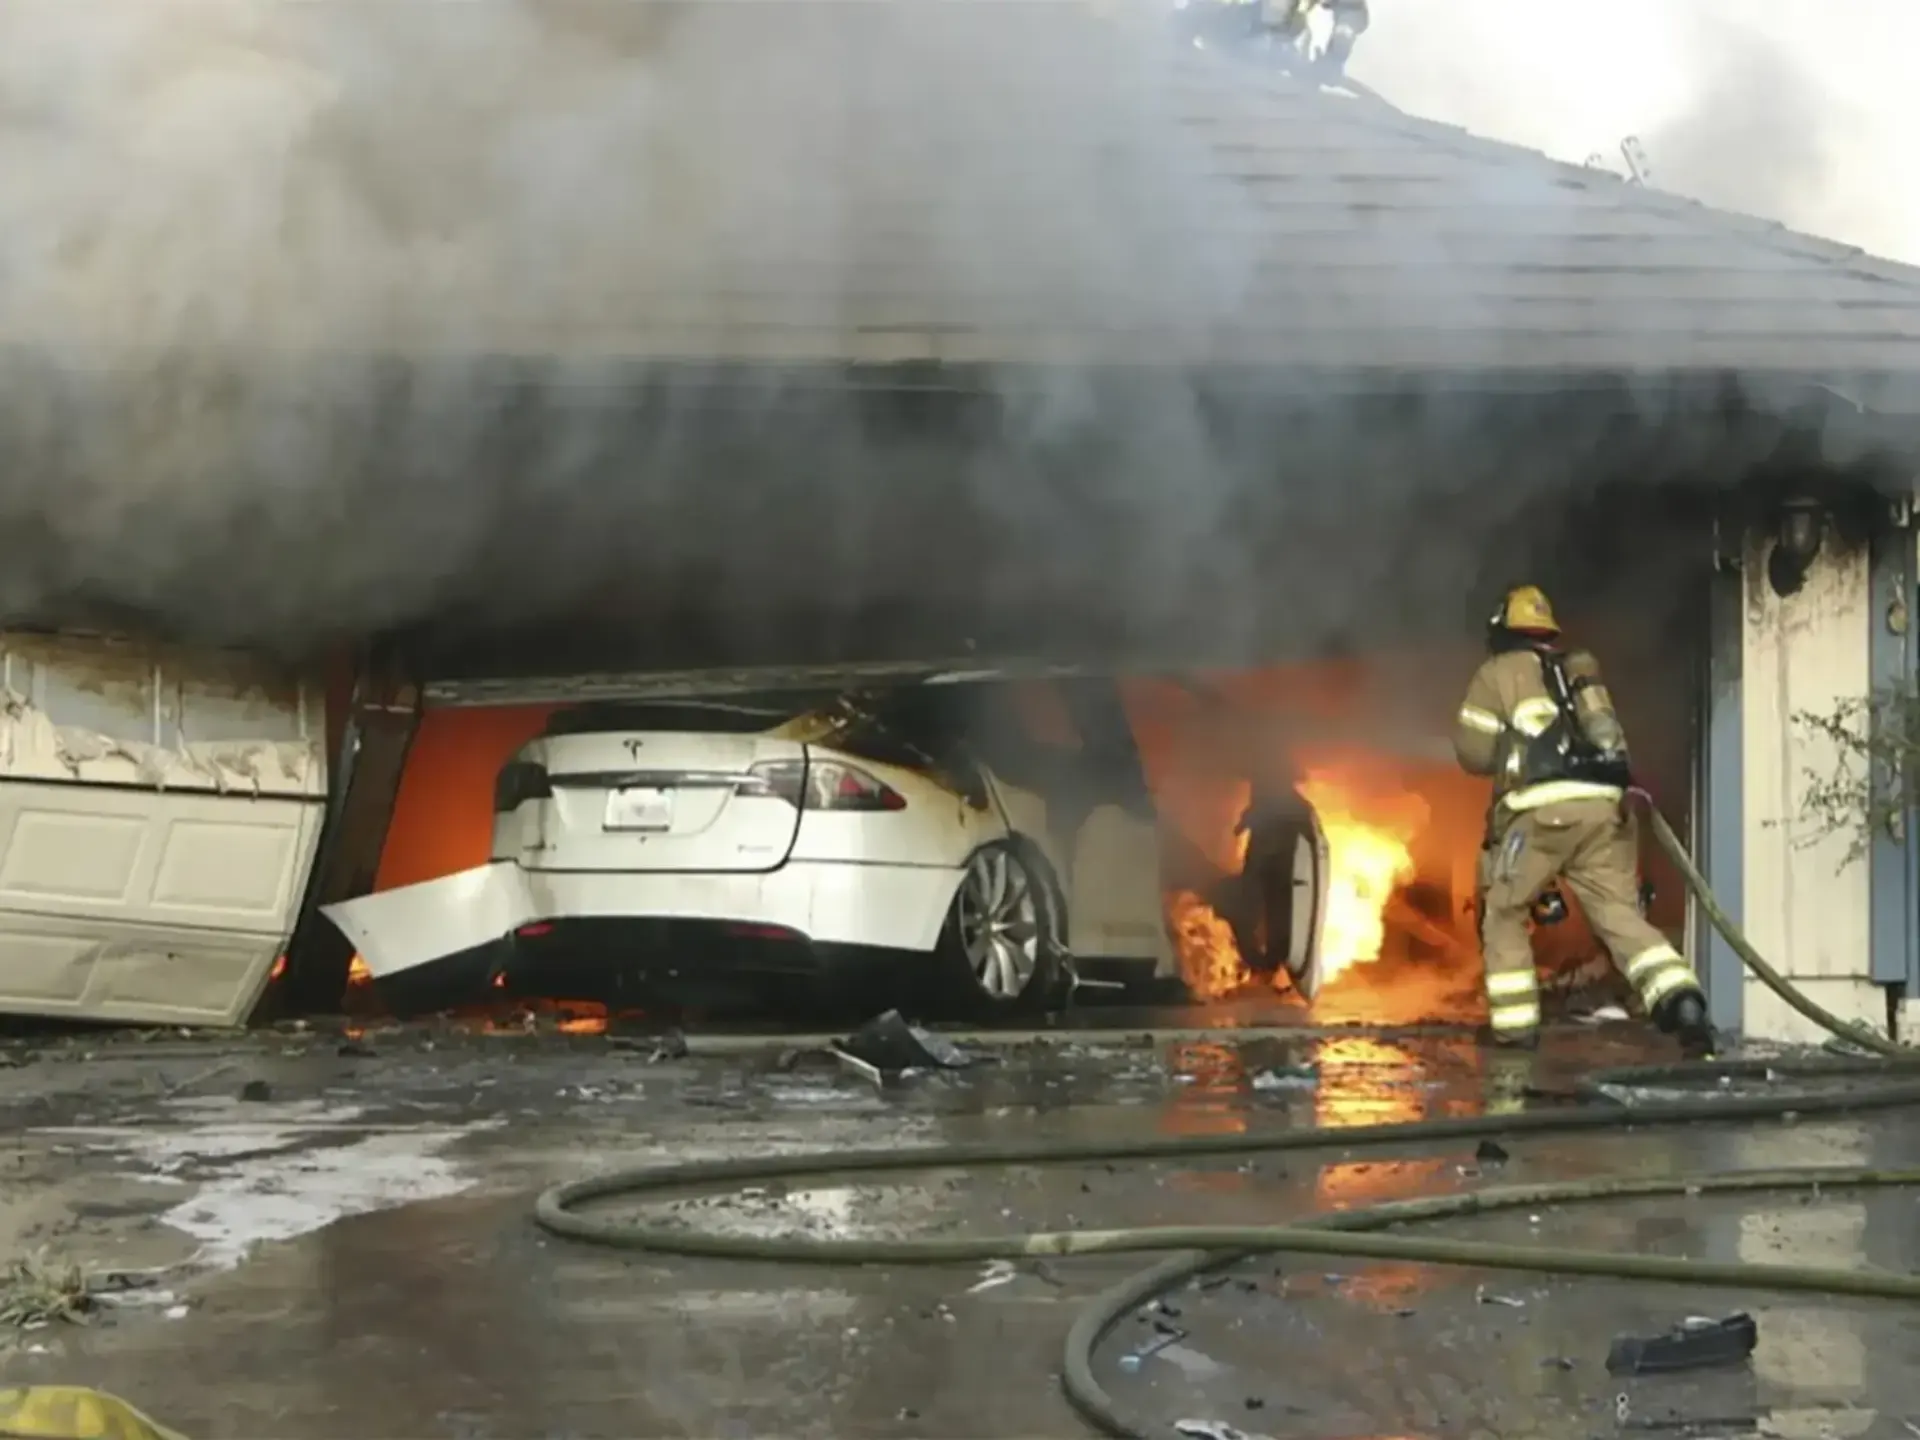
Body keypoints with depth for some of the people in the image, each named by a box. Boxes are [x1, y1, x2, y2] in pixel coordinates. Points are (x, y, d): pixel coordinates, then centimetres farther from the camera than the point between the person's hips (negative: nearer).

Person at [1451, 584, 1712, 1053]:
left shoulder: (1498, 672, 14)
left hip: (1545, 808, -4)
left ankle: (1515, 1025, 10)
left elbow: (1473, 752, 11)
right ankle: (1683, 1003, -20)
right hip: (1604, 806, 4)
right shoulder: (1581, 671, 30)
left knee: (1503, 913, 13)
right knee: (1621, 916, 1)